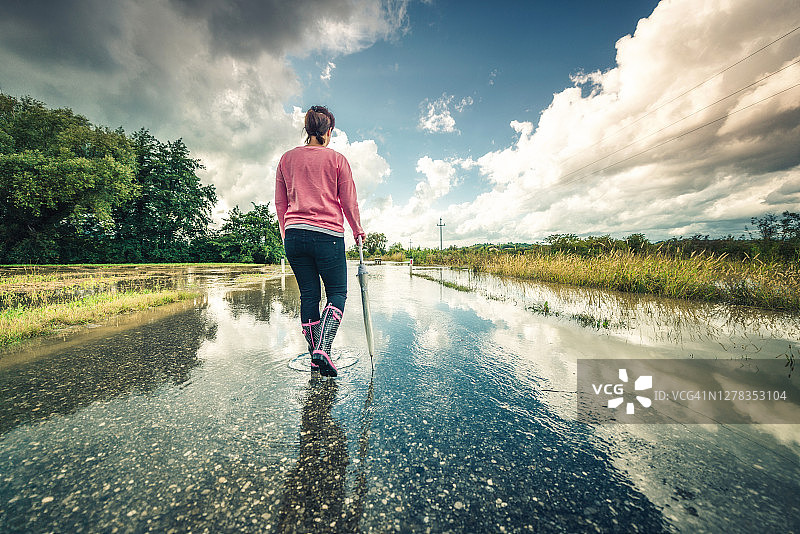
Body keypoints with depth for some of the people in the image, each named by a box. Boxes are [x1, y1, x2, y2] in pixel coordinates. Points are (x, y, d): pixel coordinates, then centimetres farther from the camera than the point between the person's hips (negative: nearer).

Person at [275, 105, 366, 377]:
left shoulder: (287, 158, 14)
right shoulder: (337, 159, 3)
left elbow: (280, 202, 14)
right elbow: (349, 201, 4)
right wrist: (358, 230, 17)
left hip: (294, 235, 4)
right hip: (328, 234, -4)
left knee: (309, 295, 10)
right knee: (337, 293, 6)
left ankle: (315, 357, 16)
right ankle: (322, 349, -12)